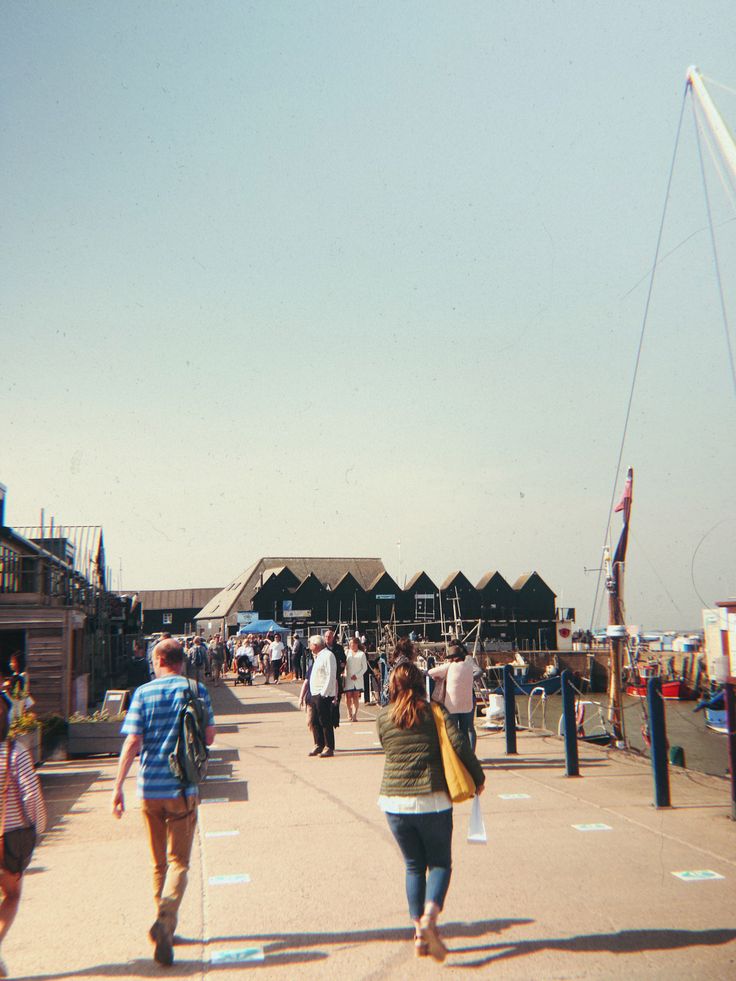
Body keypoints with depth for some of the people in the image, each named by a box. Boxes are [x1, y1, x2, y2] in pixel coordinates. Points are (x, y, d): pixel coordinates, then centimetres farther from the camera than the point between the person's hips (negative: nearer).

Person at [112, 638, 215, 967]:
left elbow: (132, 743, -8)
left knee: (159, 863, 17)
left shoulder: (143, 693, -2)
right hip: (183, 788, -1)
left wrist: (118, 786, -5)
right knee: (178, 861, 4)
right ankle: (165, 919, -18)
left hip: (149, 788, 2)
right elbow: (209, 737, 3)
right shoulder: (197, 690, -2)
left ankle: (165, 928, 28)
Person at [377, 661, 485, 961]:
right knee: (440, 864, 13)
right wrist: (478, 777, 2)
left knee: (414, 866, 17)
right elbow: (460, 745, -11)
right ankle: (429, 918, -9)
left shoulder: (383, 718, 4)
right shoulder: (434, 711, -3)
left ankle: (419, 935, 16)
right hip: (432, 801, -2)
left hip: (394, 802, 2)